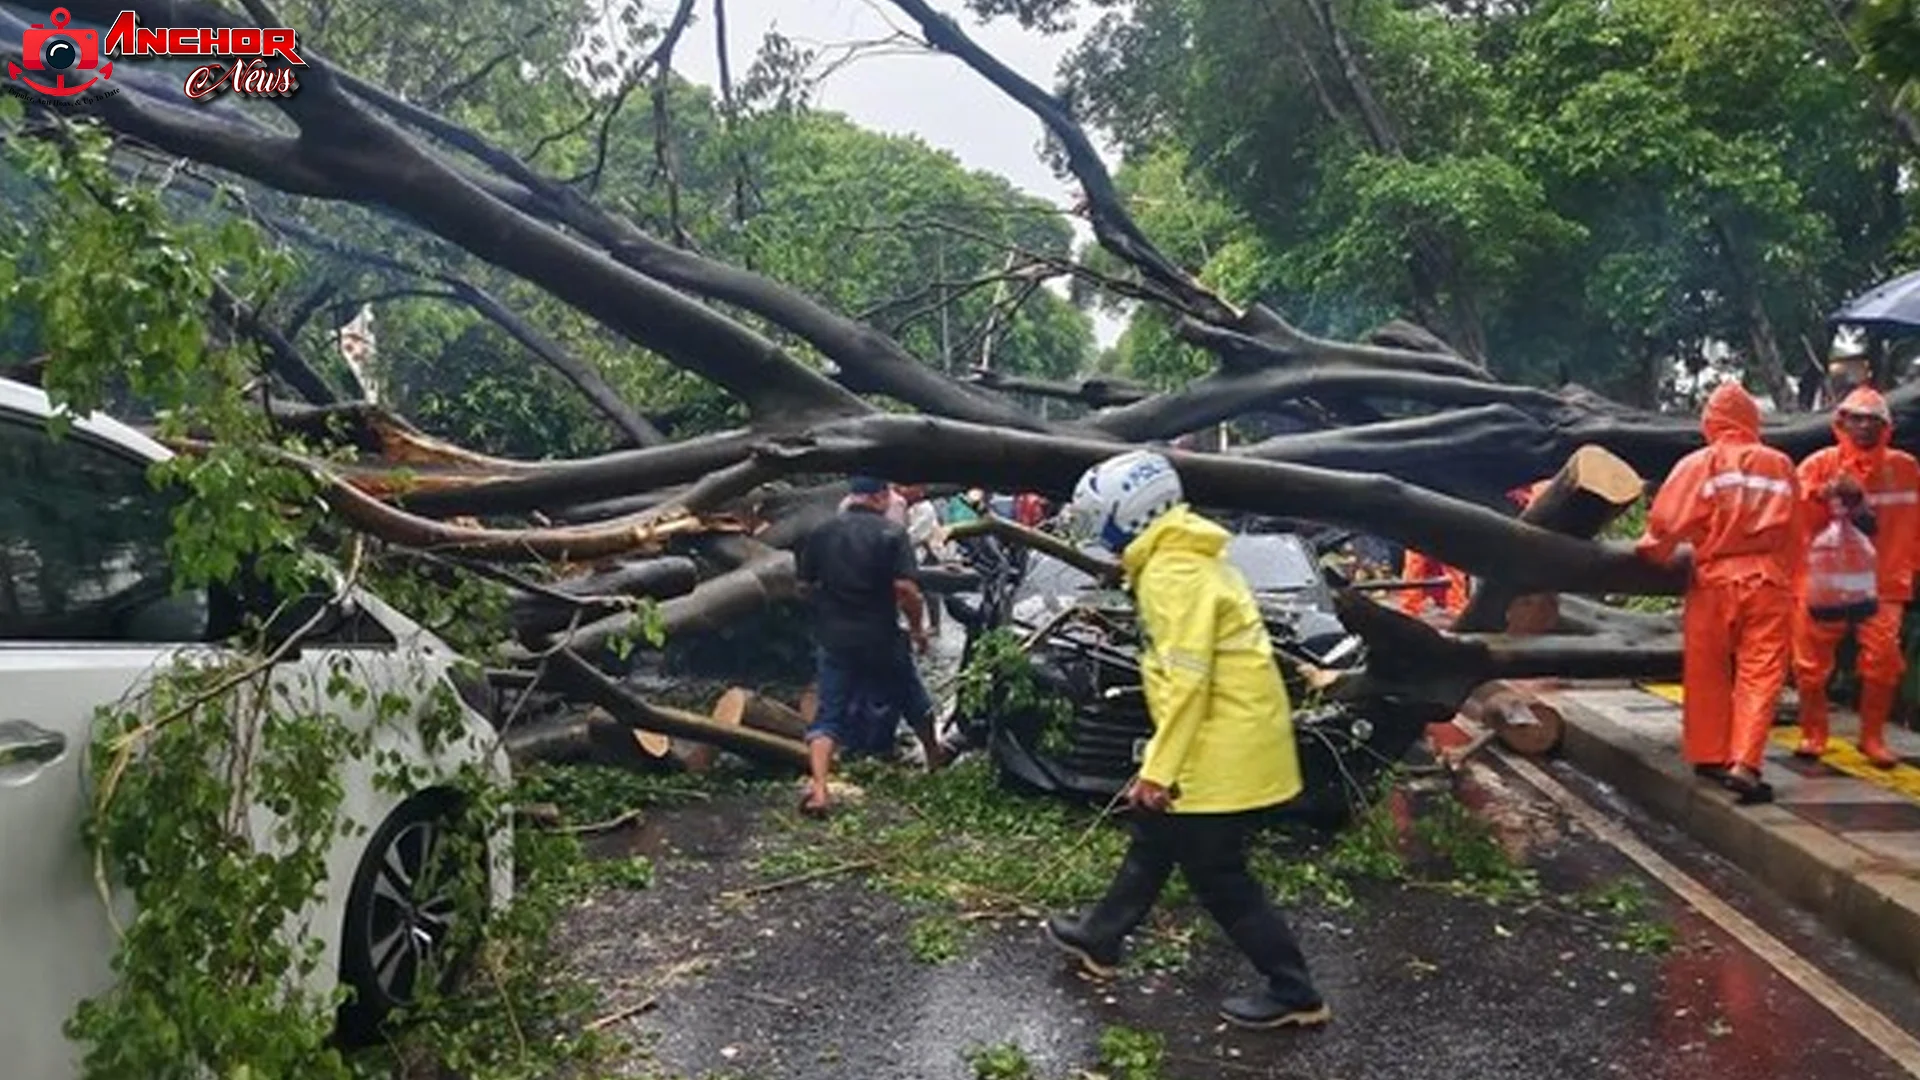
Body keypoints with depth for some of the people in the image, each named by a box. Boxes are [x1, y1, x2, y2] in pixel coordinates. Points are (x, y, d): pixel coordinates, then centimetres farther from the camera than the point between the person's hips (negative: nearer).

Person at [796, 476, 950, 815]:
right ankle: (934, 756, 43)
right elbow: (905, 588, -18)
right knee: (912, 698, 22)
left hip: (833, 638, 2)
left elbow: (803, 584, 5)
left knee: (829, 714, 5)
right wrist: (918, 627, -4)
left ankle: (818, 787, -13)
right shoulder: (891, 533, -11)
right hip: (882, 638, -2)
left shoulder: (822, 533, 1)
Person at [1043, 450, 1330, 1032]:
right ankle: (1099, 939, 37)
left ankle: (1294, 994, 13)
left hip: (1224, 752, -10)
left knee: (1217, 876, 2)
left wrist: (1158, 768, -21)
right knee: (1154, 840, 21)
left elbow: (1187, 680, -25)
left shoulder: (1174, 574, -20)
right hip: (1228, 739, 10)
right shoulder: (1181, 560, 12)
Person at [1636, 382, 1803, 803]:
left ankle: (1709, 756, 18)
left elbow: (1666, 522, -9)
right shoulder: (1781, 465, 7)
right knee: (1760, 675, 0)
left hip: (1716, 580, -1)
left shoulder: (1700, 464, -3)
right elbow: (1795, 536, 11)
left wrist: (1650, 553, 10)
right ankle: (1744, 763, -10)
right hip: (1770, 582, 1)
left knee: (1708, 674, 11)